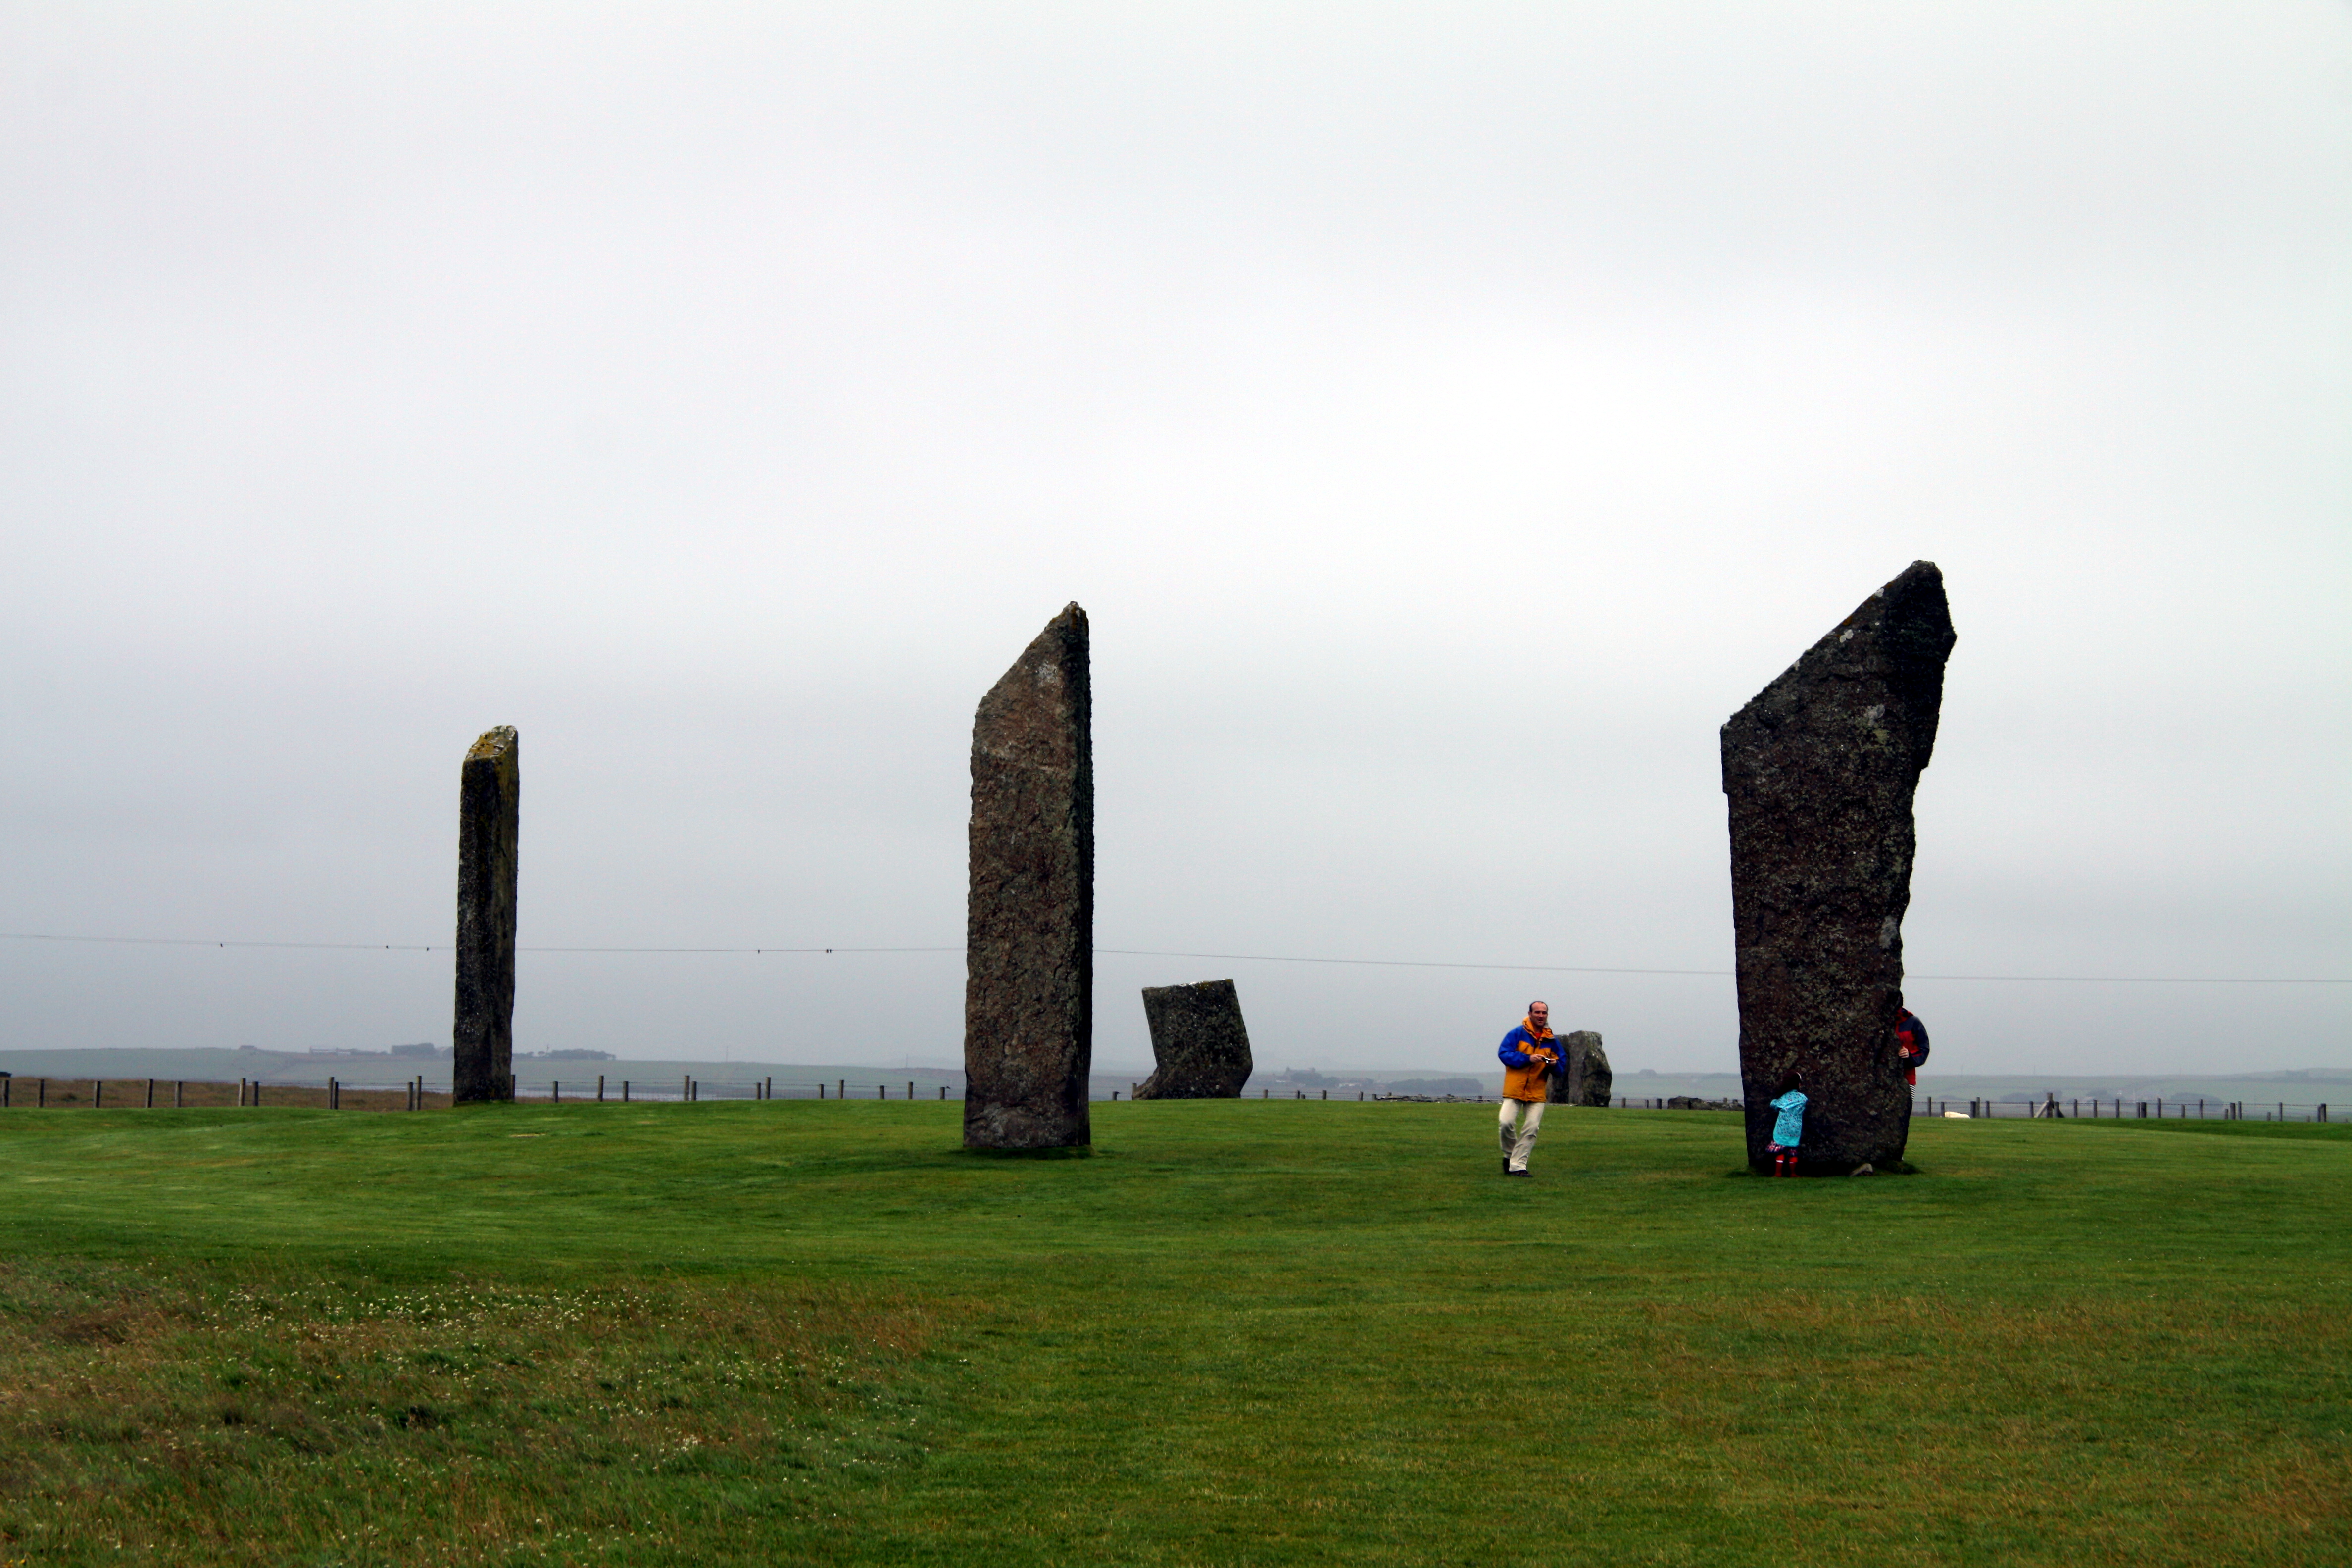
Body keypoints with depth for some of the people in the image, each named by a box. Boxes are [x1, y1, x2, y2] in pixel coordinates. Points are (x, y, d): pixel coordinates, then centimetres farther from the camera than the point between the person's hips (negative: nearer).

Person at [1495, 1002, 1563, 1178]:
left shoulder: (1551, 1040, 11)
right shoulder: (1518, 1034, 0)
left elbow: (1562, 1064, 16)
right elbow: (1504, 1053, -8)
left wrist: (1554, 1064, -9)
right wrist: (1528, 1059, -17)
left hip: (1537, 1092, 3)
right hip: (1514, 1090, -3)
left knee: (1531, 1130, -4)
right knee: (1506, 1123, -12)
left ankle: (1518, 1166, 1)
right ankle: (1509, 1155, 15)